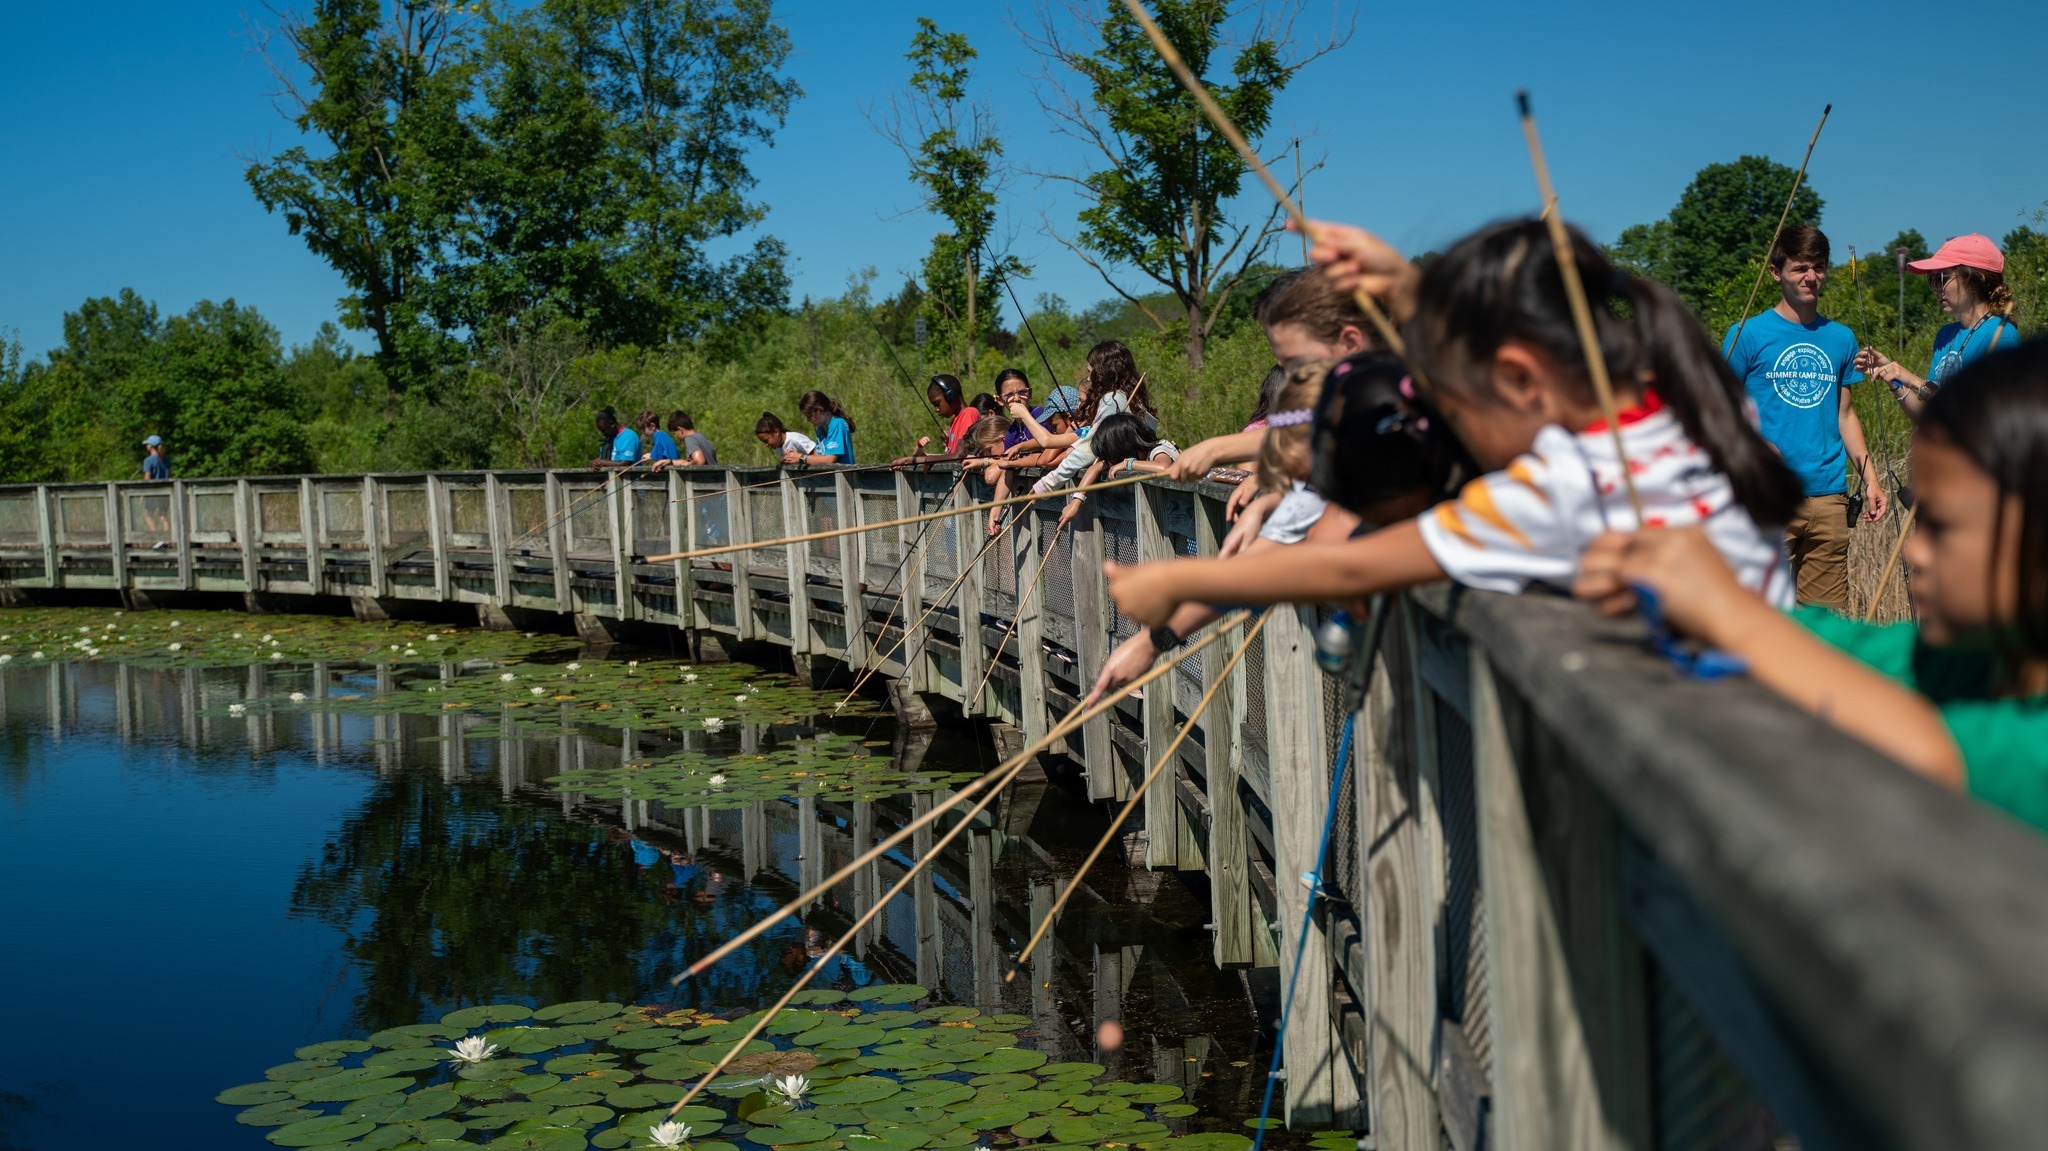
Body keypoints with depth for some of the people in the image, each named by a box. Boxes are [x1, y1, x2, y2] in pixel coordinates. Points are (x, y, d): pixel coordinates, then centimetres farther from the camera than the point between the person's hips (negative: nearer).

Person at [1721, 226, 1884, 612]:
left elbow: (1845, 413, 18)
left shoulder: (1840, 338, 13)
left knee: (1829, 618, 7)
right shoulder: (1748, 334, -1)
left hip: (1829, 496, 4)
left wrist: (1869, 477, 10)